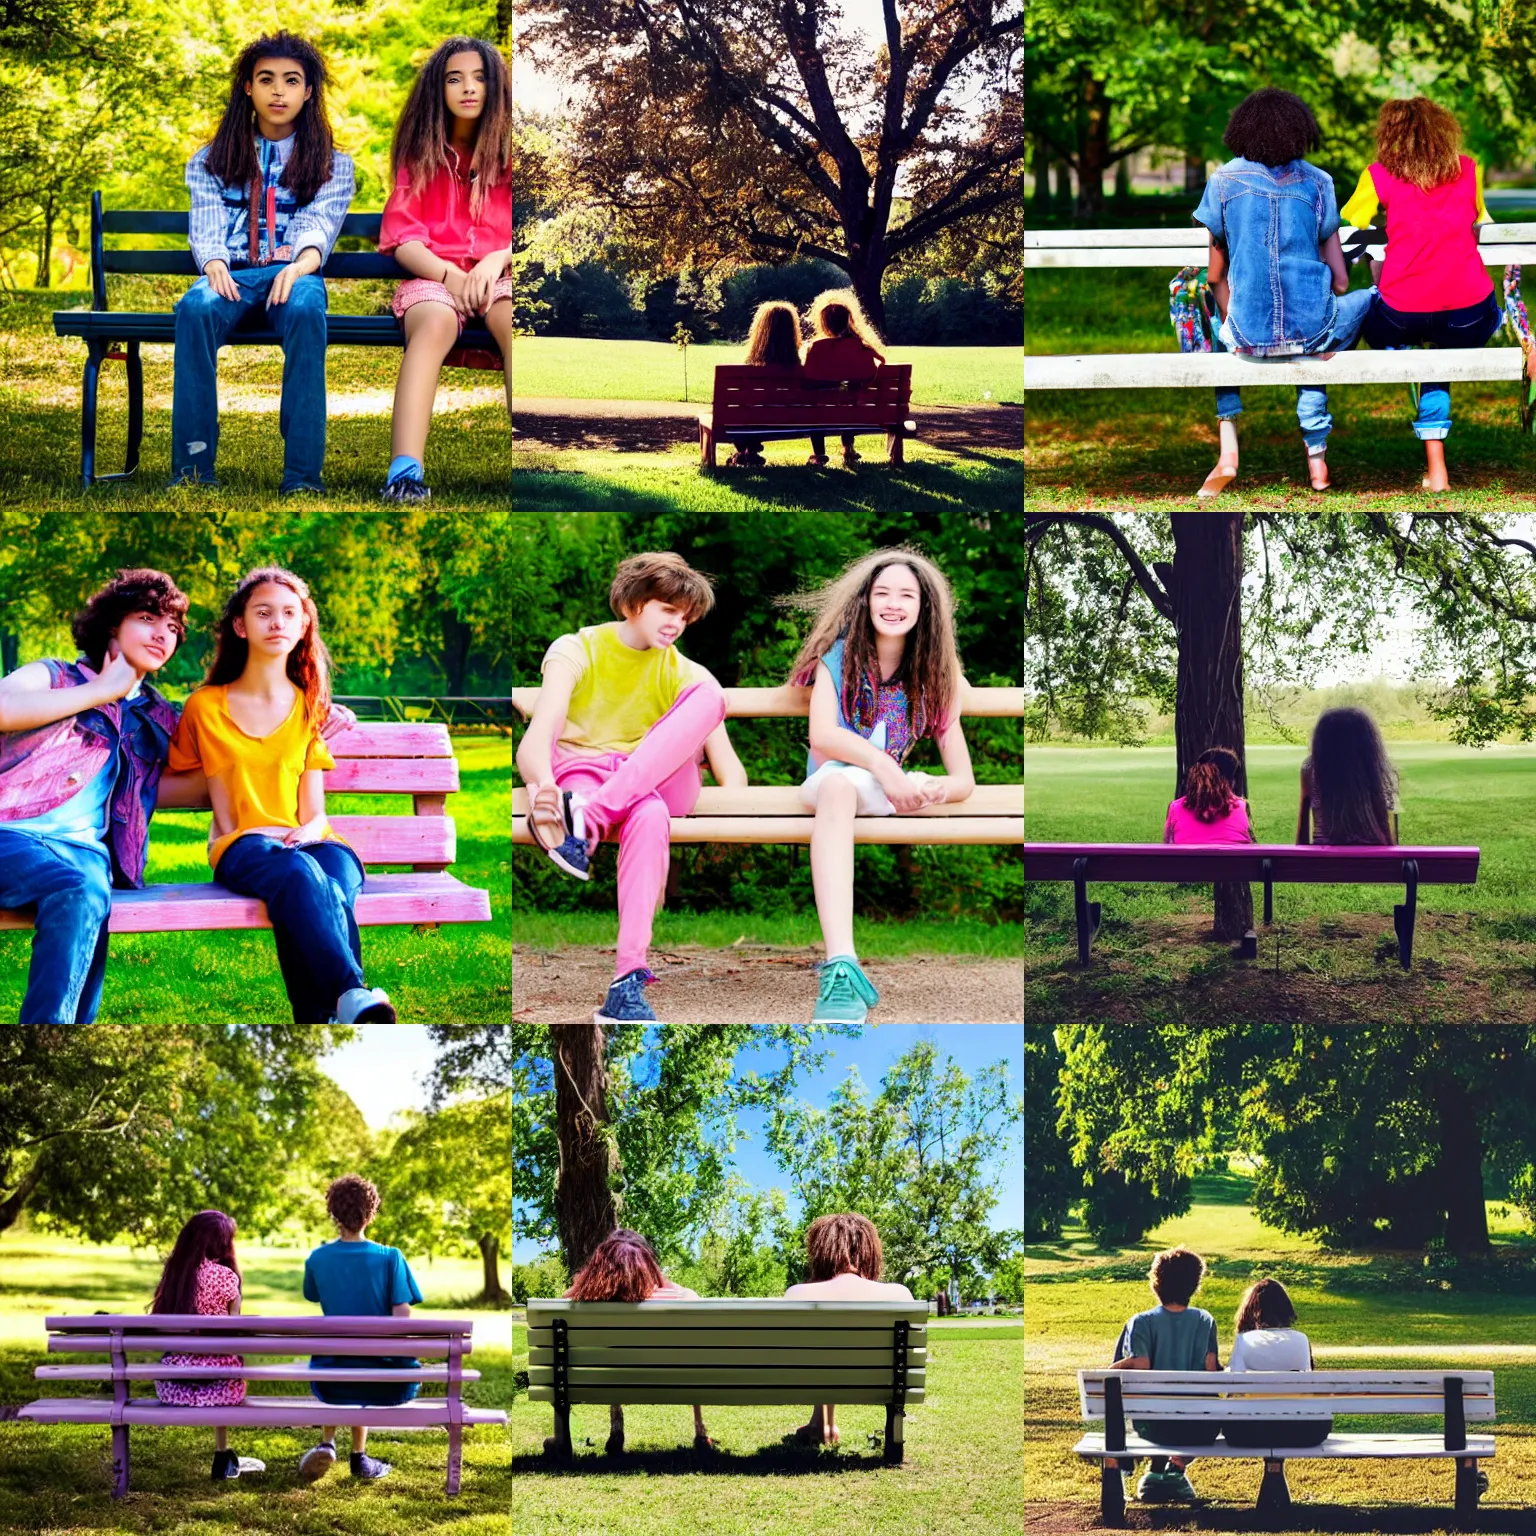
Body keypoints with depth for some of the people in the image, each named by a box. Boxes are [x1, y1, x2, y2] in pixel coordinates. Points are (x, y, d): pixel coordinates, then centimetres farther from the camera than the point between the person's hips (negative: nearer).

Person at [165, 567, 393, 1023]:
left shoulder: (309, 705, 18)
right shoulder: (206, 707, 13)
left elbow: (314, 812, 12)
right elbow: (224, 816, 11)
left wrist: (310, 831, -13)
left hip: (308, 843, 2)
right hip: (241, 849, -2)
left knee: (334, 886, -38)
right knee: (298, 873, -40)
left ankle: (321, 1020, -55)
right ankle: (351, 995, -57)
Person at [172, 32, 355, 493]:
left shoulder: (331, 164, 18)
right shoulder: (211, 161, 21)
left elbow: (319, 224, 0)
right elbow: (206, 223, 5)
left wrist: (300, 266, -24)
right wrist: (214, 263, -20)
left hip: (294, 273, -1)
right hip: (231, 276, 1)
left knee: (305, 310, -39)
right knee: (196, 308, -37)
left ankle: (303, 475, -44)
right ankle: (192, 466, -37)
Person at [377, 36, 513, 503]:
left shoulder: (508, 151, 14)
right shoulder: (419, 154, 14)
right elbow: (401, 238, 5)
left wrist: (497, 260, -16)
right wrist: (449, 275, -13)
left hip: (499, 275, 0)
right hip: (434, 274, 0)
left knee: (516, 322, -37)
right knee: (434, 323, -38)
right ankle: (405, 472, -56)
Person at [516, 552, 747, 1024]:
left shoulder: (683, 674, 14)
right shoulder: (577, 650, 3)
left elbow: (728, 766, 4)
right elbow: (538, 737, -14)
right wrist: (542, 784, -38)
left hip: (657, 784, 4)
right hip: (581, 771, -4)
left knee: (708, 695, -26)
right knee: (648, 816, -41)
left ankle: (587, 818, -42)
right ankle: (628, 982, -55)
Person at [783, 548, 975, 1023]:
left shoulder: (934, 677, 7)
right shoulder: (838, 658, 2)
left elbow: (963, 779, -1)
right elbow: (823, 736, -15)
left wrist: (932, 789, -25)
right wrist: (881, 766, -32)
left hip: (896, 792, 4)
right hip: (827, 783, -4)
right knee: (839, 780, -39)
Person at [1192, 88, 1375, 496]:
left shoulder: (1224, 180, 2)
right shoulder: (1316, 182, 1)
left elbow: (1216, 276, 6)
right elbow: (1339, 281, 2)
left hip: (1250, 334, 2)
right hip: (1313, 329, -2)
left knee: (1221, 341, 39)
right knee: (1371, 299, 32)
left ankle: (1227, 449, 17)